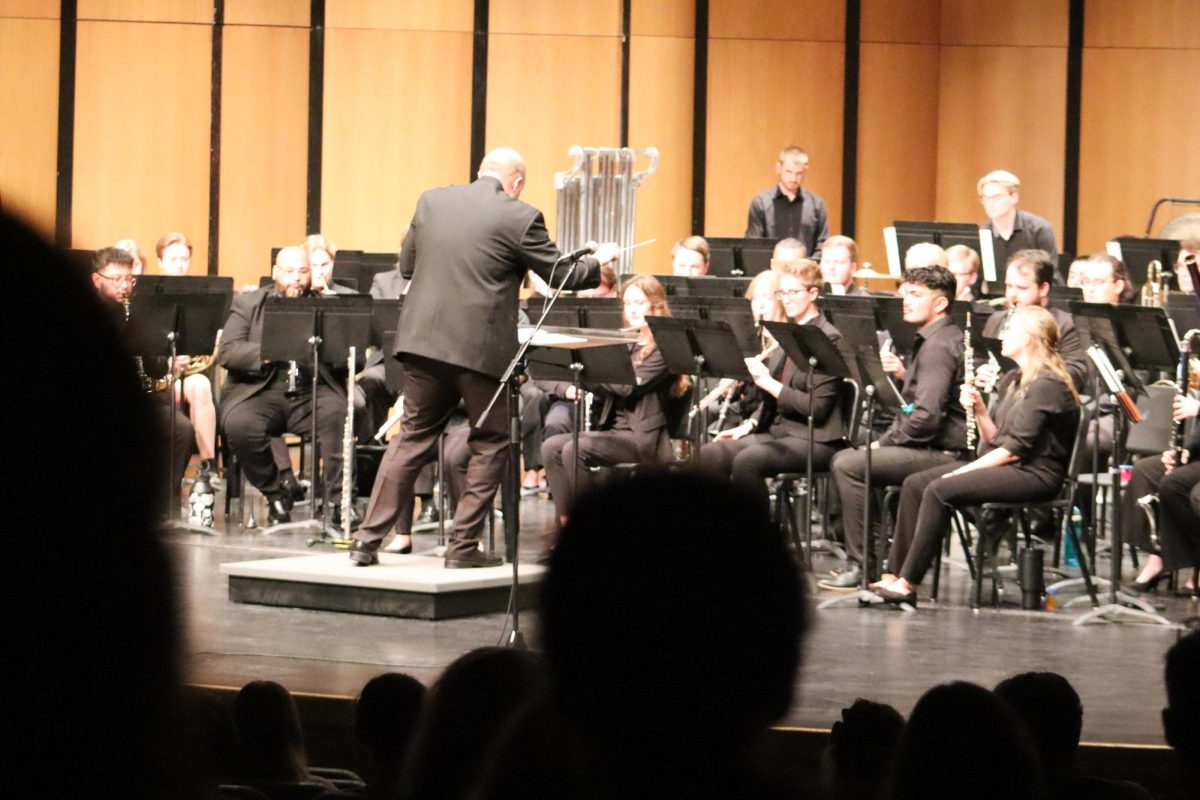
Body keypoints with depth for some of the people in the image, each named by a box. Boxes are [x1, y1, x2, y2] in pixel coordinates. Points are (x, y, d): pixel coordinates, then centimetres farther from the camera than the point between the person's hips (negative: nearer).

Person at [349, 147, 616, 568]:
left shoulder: (431, 201, 7)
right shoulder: (519, 217, -7)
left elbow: (406, 265, 16)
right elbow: (562, 276, 1)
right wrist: (597, 261, 20)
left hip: (424, 340, 5)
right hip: (481, 347, -5)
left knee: (413, 436, 13)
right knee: (491, 442, 11)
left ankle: (368, 538, 8)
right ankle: (463, 545, 7)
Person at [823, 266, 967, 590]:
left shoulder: (938, 347, -17)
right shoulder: (935, 340, 16)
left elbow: (926, 417, -25)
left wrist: (885, 442, -12)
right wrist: (905, 375, 12)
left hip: (941, 453, -11)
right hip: (930, 447, 11)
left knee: (848, 465, -19)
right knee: (844, 459, 16)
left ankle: (860, 565, -14)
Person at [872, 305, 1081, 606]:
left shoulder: (1046, 385, -13)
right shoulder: (1015, 380, 18)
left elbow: (1016, 448, -19)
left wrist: (967, 470, -17)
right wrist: (979, 409, -3)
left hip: (1035, 474, -10)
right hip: (1006, 466, 10)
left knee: (940, 490, -27)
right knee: (914, 484, -5)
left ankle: (907, 583, -25)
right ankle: (893, 575, -10)